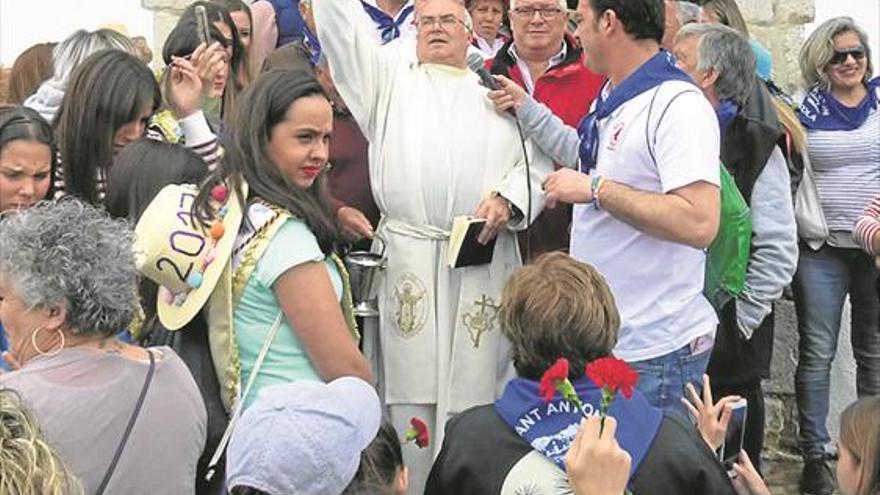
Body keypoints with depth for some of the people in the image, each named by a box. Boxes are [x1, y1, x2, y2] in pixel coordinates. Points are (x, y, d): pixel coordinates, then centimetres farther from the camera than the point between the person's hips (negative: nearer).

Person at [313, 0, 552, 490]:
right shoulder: (391, 80, 20)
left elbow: (538, 165, 11)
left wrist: (508, 199, -7)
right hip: (407, 260, 0)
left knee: (474, 392, -1)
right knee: (409, 397, -3)